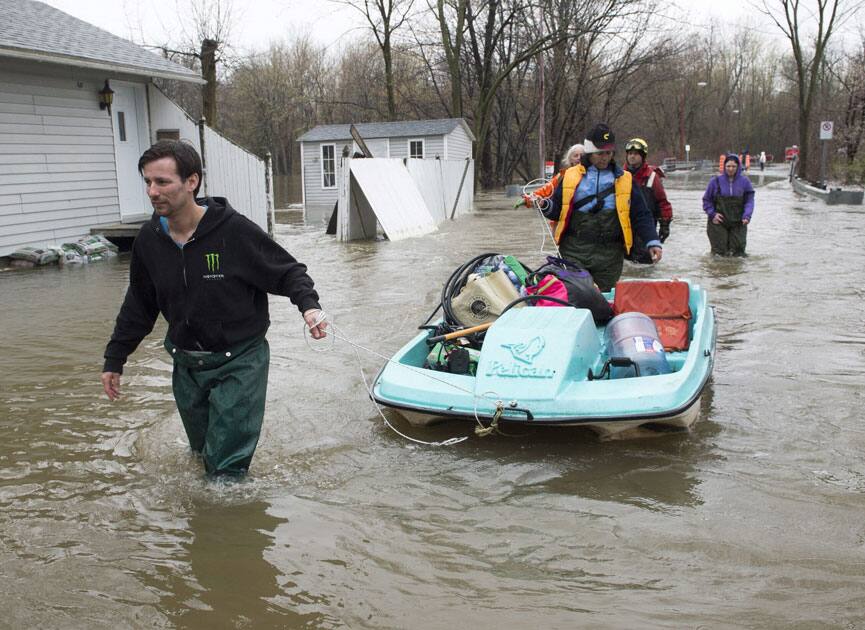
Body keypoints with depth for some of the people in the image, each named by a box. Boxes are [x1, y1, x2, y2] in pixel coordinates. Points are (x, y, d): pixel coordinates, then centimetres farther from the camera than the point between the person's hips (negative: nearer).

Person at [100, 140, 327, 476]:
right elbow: (138, 307, 13)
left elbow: (287, 271, -9)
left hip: (239, 362, -5)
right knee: (202, 452, 20)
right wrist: (114, 360, 16)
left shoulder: (234, 230, -19)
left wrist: (309, 304, -29)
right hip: (187, 366, 6)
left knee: (227, 465, -6)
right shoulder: (149, 240, -1)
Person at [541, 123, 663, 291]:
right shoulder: (571, 176, 9)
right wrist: (546, 206, -9)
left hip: (610, 254, 1)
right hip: (574, 251, -1)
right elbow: (557, 211, 12)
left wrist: (652, 241, -3)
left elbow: (640, 215, 9)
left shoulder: (624, 179, 11)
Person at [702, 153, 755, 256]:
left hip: (738, 223, 1)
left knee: (738, 252, 5)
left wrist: (747, 216, -14)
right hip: (719, 222, -1)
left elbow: (749, 201, 1)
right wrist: (712, 214, -7)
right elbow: (706, 200, 5)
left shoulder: (744, 182, -1)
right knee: (720, 252, -1)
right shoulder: (716, 181, -4)